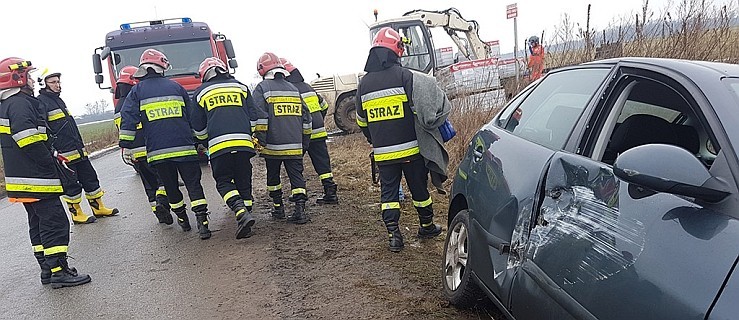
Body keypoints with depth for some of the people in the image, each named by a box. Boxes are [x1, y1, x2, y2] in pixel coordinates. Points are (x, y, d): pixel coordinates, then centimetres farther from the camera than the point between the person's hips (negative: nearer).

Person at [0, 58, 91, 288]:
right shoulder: (20, 104, -15)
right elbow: (28, 139, -26)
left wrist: (51, 155, 16)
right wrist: (50, 163, -17)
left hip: (22, 180, 11)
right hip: (36, 179, -11)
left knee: (39, 223, 14)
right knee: (55, 222, -8)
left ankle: (48, 269, 20)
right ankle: (59, 271, -6)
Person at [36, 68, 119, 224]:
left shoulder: (59, 100, 19)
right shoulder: (40, 103, -10)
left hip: (78, 151, 9)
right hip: (63, 155, -9)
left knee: (90, 178, 12)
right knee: (72, 185, 0)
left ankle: (98, 208, 22)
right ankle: (76, 213, 12)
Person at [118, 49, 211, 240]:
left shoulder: (137, 91, 7)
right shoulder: (176, 87, 11)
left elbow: (128, 120, 0)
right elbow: (192, 117, 15)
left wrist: (126, 145, 4)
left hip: (158, 151, 0)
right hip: (184, 147, 0)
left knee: (170, 186, 15)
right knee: (193, 184, 2)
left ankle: (182, 219, 25)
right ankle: (202, 222, -9)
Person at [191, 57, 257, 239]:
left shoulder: (201, 92, 14)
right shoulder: (241, 87, 19)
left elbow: (198, 127, 17)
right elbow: (253, 116, 14)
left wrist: (205, 141, 35)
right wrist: (255, 138, 24)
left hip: (218, 145, -2)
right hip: (244, 142, 2)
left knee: (224, 182, 5)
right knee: (243, 181, 12)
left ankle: (242, 213, -17)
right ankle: (246, 219, 11)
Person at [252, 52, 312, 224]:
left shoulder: (262, 88, -2)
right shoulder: (293, 88, 14)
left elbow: (260, 118, -12)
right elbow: (306, 117, 16)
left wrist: (260, 141, -8)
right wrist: (305, 142, 21)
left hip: (273, 145, -3)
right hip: (295, 146, 3)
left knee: (273, 176, 15)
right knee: (296, 176, 3)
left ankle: (278, 208, 22)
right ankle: (300, 209, -9)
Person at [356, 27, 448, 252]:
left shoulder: (364, 84, 5)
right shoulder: (405, 76, -10)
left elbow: (362, 122, 14)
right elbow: (420, 109, -13)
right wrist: (427, 130, 6)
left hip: (382, 152, 3)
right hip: (410, 148, -3)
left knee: (388, 191, 10)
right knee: (418, 187, 13)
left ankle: (393, 234, 6)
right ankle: (427, 226, 29)